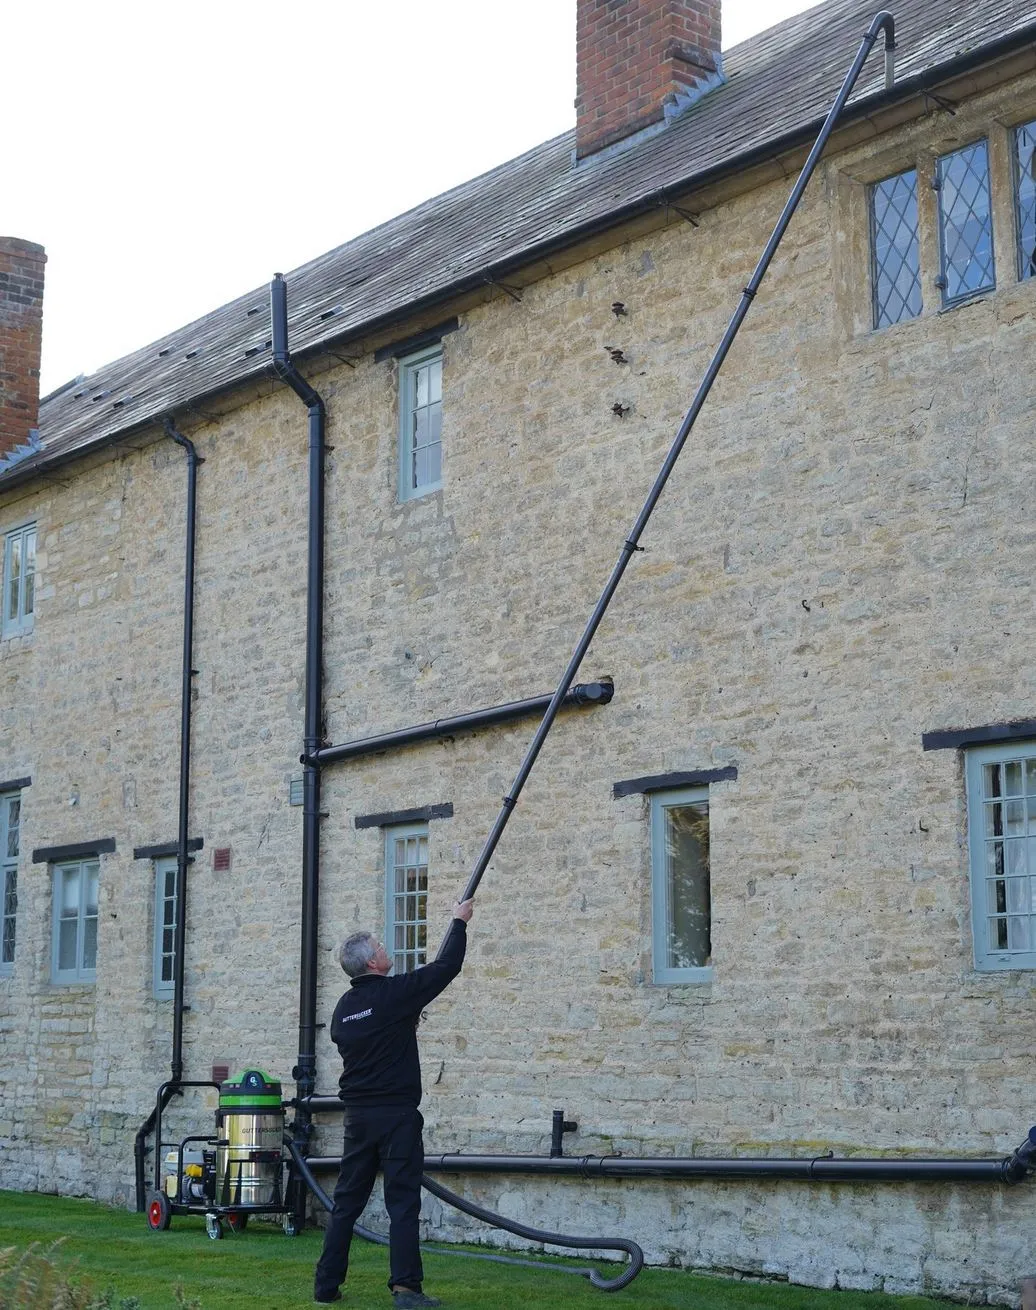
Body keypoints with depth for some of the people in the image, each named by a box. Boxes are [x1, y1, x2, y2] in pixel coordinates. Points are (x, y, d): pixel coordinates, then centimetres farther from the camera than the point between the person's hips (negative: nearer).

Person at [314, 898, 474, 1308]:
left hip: (357, 1115, 6)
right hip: (396, 1114, -6)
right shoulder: (395, 993, -10)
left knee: (347, 1201, 11)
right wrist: (460, 921, 12)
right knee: (403, 1202, -5)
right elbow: (448, 966, -4)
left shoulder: (344, 1008, 9)